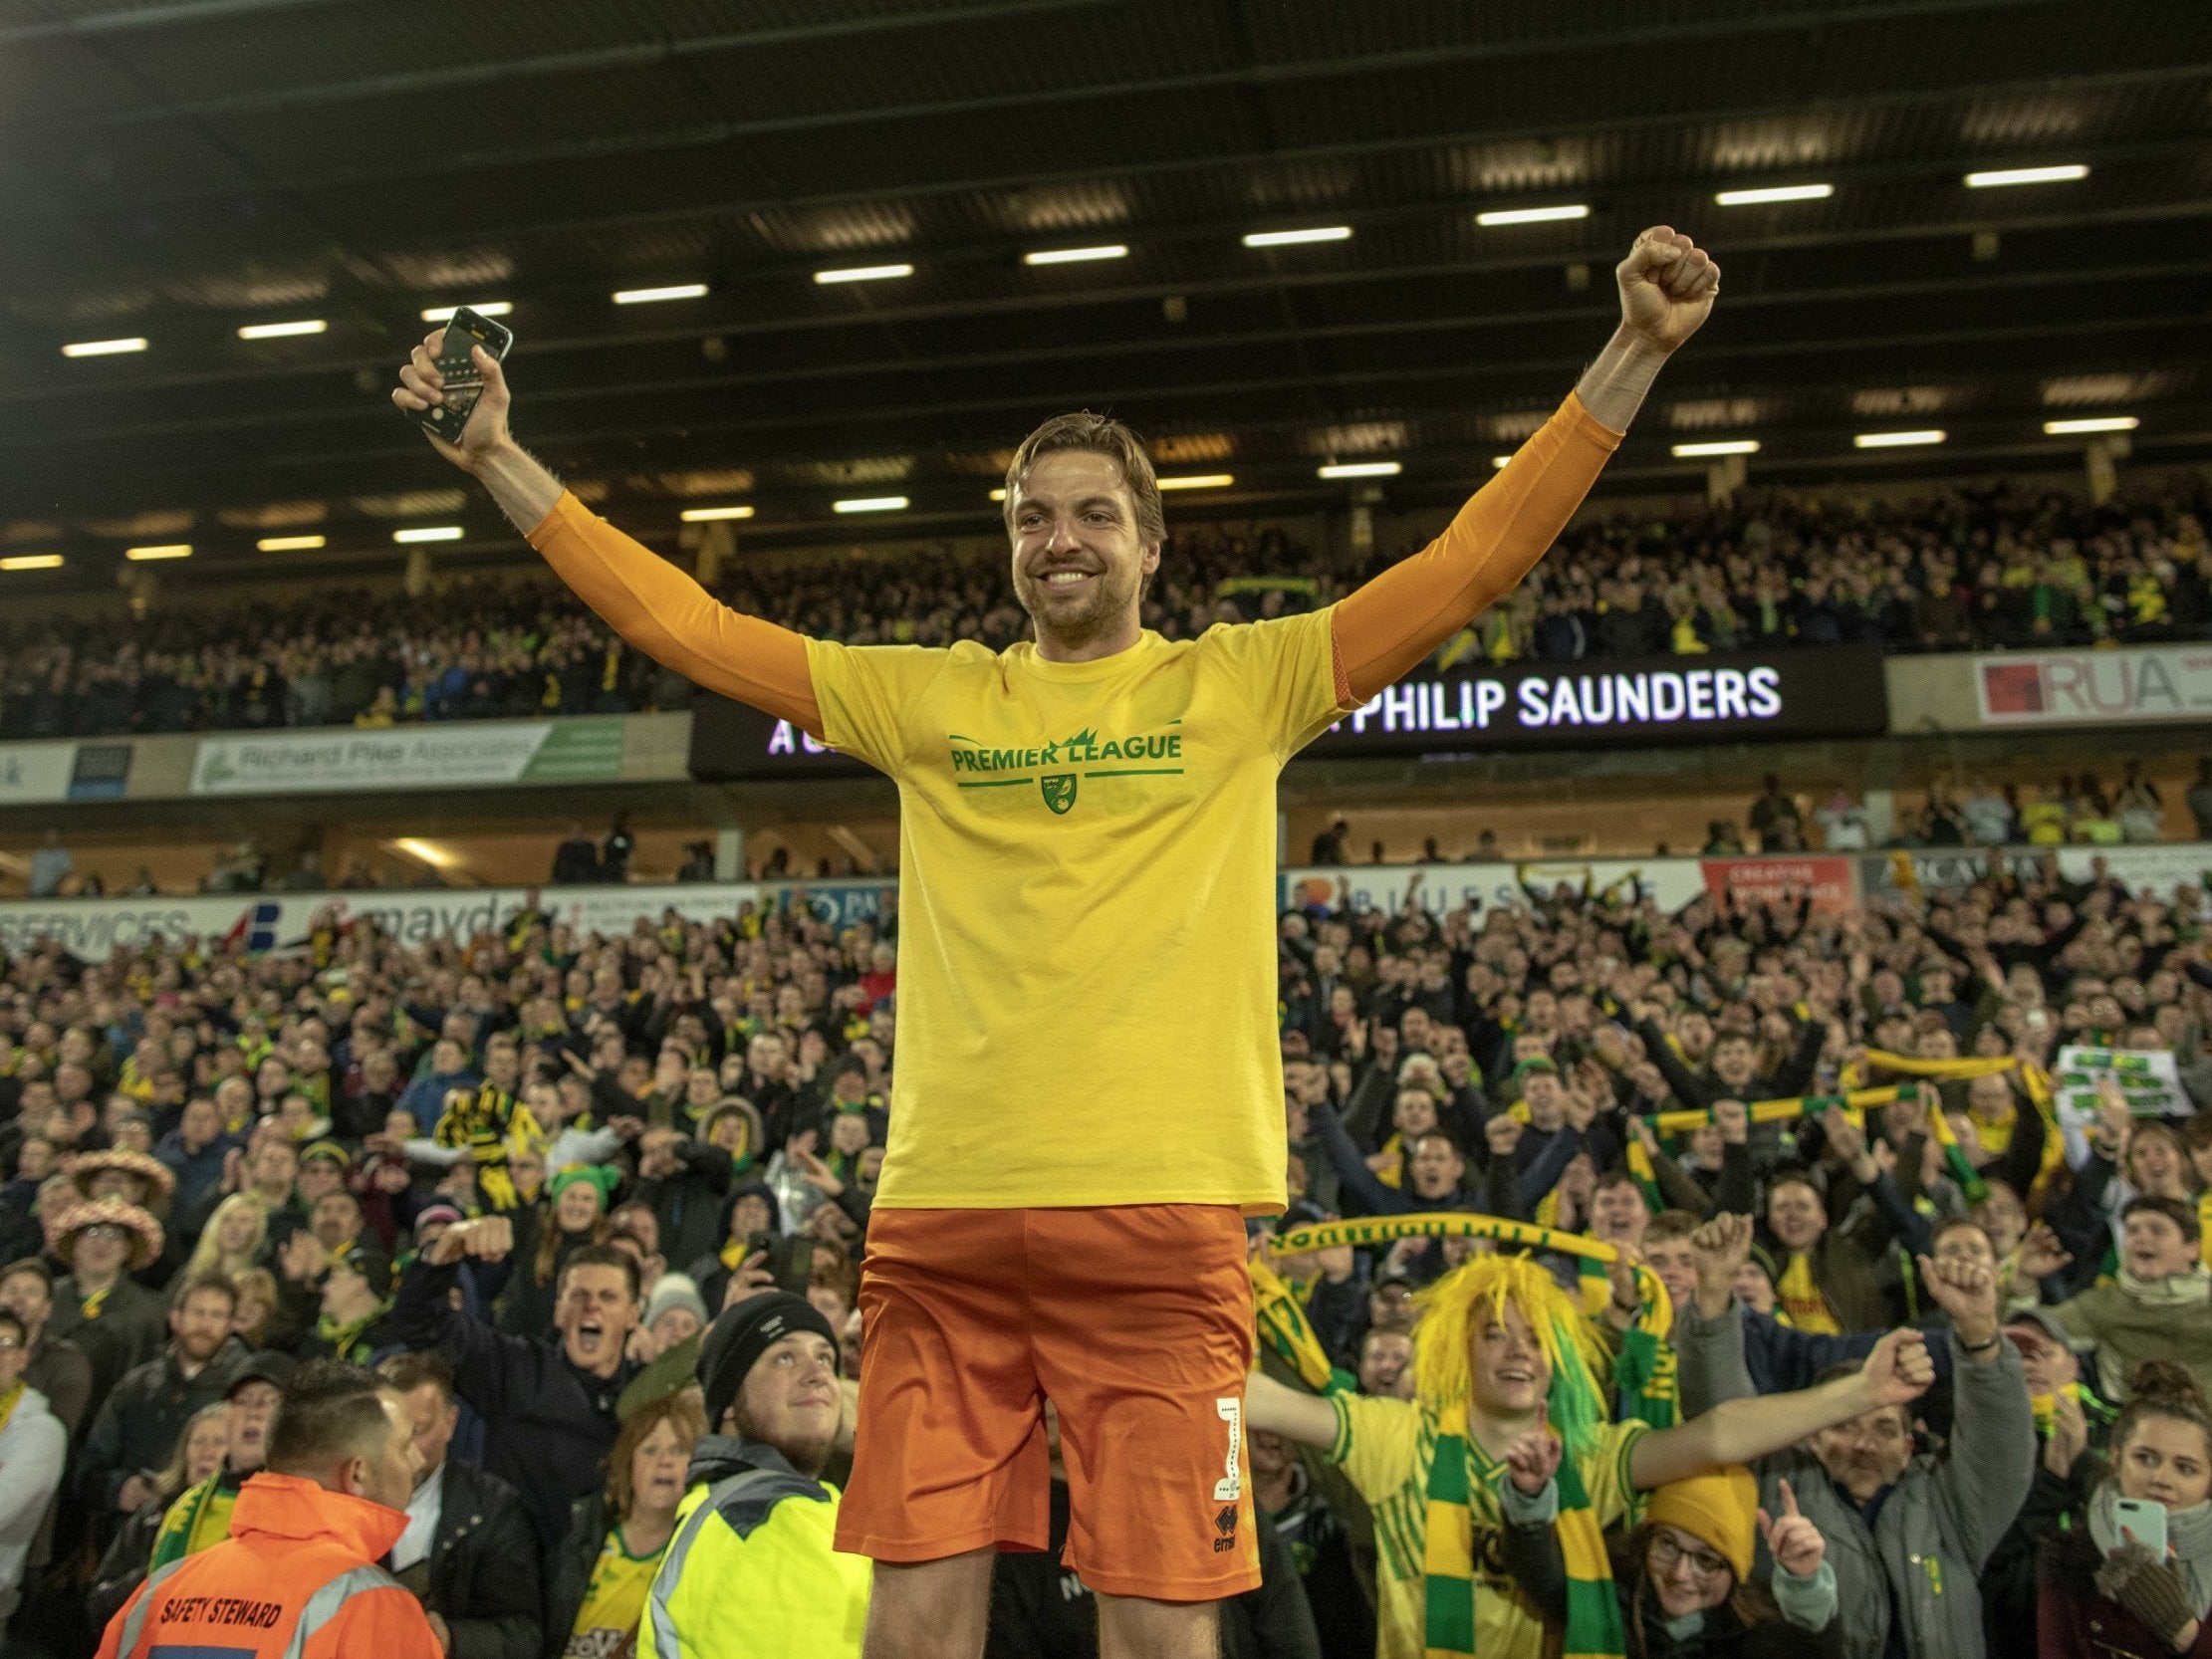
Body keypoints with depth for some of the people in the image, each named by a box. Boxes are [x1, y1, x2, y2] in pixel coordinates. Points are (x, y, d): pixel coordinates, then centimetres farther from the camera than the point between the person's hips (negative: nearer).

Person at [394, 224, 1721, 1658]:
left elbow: (1474, 561, 2)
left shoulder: (1242, 683, 7)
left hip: (1161, 1215, -2)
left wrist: (1635, 354, -3)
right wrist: (498, 458, 12)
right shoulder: (930, 699, 13)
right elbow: (683, 622, 13)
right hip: (939, 1217, 2)